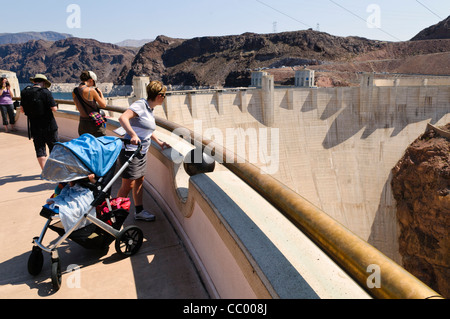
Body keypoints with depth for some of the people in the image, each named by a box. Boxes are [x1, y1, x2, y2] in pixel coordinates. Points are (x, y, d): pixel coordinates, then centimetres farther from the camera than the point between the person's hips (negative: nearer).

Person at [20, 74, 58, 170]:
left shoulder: (25, 92, 2)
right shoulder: (46, 92, -13)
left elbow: (23, 110, 7)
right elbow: (54, 109, -16)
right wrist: (55, 105, 5)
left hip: (34, 127, 3)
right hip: (49, 126, -3)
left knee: (40, 148, 9)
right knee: (53, 147, 11)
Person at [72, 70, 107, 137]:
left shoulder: (74, 92, 3)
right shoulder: (91, 90, -17)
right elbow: (103, 105, -8)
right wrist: (100, 93, 7)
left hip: (82, 124, 6)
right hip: (94, 124, -6)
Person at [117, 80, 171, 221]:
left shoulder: (150, 109, 13)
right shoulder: (140, 105, -16)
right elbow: (122, 118, -31)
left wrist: (159, 142, 27)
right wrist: (133, 135, -41)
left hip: (142, 152, 9)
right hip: (131, 151, -9)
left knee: (139, 181, 16)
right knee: (128, 185, -3)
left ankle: (139, 212, 28)